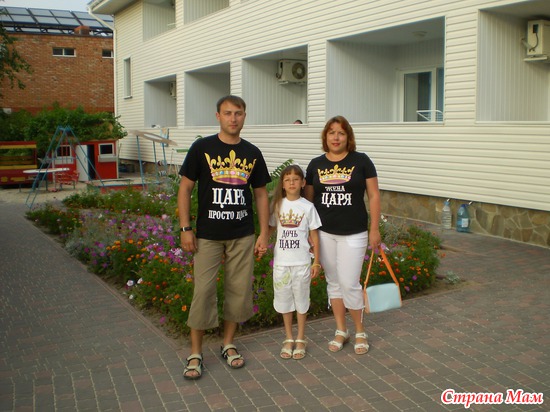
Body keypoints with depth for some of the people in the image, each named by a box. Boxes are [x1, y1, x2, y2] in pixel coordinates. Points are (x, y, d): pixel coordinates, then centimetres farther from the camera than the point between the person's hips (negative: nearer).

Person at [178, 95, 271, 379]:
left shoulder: (252, 153, 6)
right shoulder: (202, 148, -3)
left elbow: (260, 194, 10)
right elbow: (185, 188, -1)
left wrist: (264, 233, 5)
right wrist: (185, 229, -7)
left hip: (242, 236, 3)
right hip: (207, 235, -3)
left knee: (239, 290, 7)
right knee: (203, 291, -3)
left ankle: (228, 345, 26)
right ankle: (195, 353, 12)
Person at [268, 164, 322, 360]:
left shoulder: (307, 207, -4)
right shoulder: (277, 205, 1)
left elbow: (314, 235, 0)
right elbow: (270, 228, 11)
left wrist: (316, 262, 0)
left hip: (302, 262, -2)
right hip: (281, 262, 2)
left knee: (301, 300, 9)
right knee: (284, 299, 11)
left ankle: (300, 339, 23)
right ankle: (289, 339, 26)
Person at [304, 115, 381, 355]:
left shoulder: (361, 161, -3)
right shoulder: (316, 165, 5)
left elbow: (374, 196, -1)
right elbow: (308, 199, 10)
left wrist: (374, 229, -5)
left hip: (353, 234, -3)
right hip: (325, 234, 3)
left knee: (349, 283, -4)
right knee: (333, 282, 11)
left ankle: (360, 331, 16)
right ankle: (341, 331, 25)